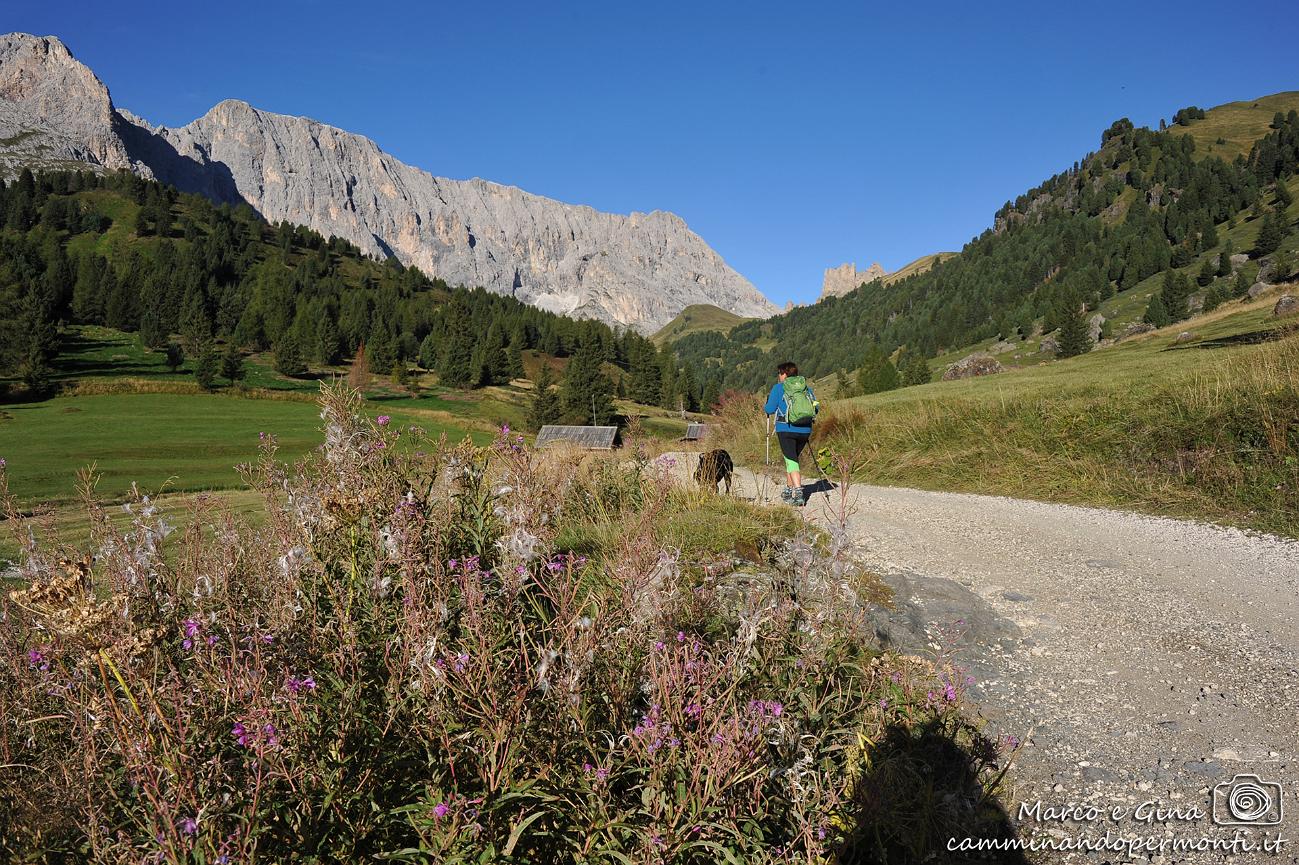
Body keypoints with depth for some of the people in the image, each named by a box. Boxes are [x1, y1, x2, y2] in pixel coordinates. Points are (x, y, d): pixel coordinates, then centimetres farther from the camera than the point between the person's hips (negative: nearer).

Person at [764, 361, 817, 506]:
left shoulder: (778, 388, -1)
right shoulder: (807, 388, 12)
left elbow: (770, 409, -5)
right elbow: (815, 407, 11)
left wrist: (764, 408, 17)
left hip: (786, 429, -5)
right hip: (805, 430, 5)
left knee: (791, 460, -6)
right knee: (792, 458, 21)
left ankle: (798, 493, -20)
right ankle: (789, 490, 29)